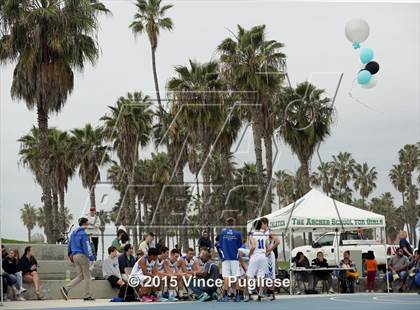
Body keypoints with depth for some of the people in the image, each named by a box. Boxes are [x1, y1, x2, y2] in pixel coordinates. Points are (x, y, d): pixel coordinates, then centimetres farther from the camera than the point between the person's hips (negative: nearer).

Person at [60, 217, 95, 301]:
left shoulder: (73, 233, 14)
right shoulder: (83, 234, -12)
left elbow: (69, 244, 20)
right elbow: (86, 247, -17)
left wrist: (70, 255, 28)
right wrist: (91, 257, -15)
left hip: (75, 256, 8)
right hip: (82, 255, -8)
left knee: (80, 276, 10)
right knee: (87, 276, 2)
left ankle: (65, 288, -6)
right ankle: (87, 296, 5)